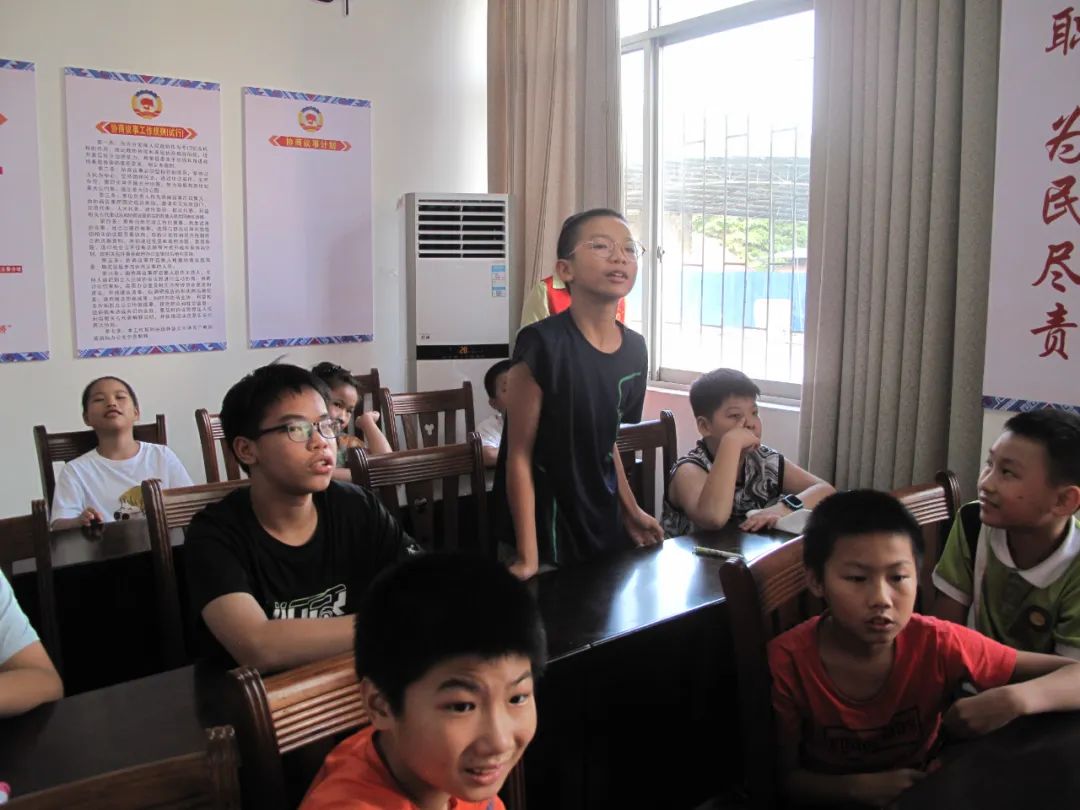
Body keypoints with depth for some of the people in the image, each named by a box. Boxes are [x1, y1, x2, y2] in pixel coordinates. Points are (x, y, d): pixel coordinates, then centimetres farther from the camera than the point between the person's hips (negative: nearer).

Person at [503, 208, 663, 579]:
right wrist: (528, 555, -18)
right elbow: (520, 454, -16)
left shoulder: (634, 349, 1)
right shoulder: (542, 344, -19)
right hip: (549, 529, -6)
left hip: (605, 523, 6)